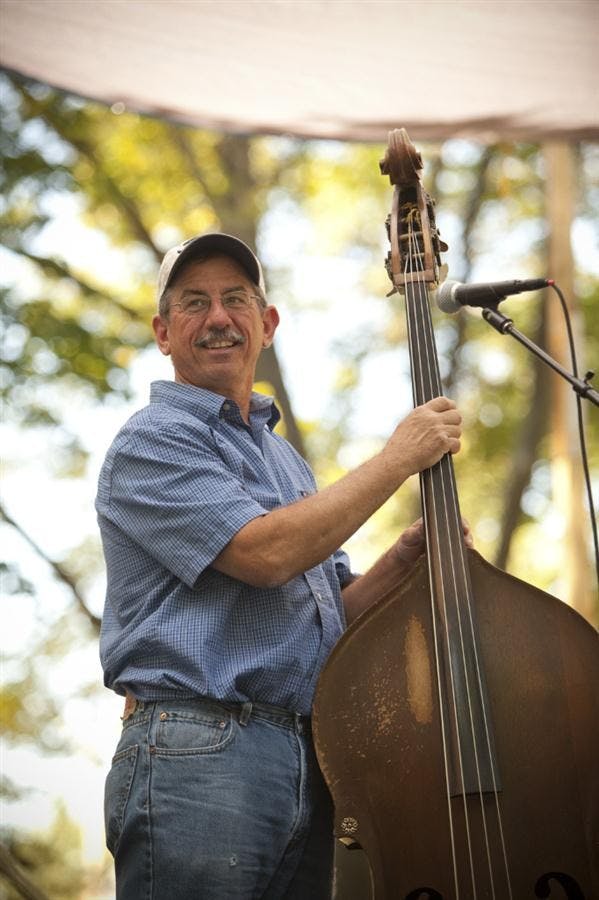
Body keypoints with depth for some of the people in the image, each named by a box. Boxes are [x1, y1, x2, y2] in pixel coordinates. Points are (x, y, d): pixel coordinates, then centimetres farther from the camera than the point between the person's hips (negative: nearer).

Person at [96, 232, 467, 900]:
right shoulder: (151, 441, -4)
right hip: (198, 760, -7)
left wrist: (401, 560, -2)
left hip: (309, 765, 7)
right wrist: (399, 457, -11)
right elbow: (265, 553, -19)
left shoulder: (282, 456, 20)